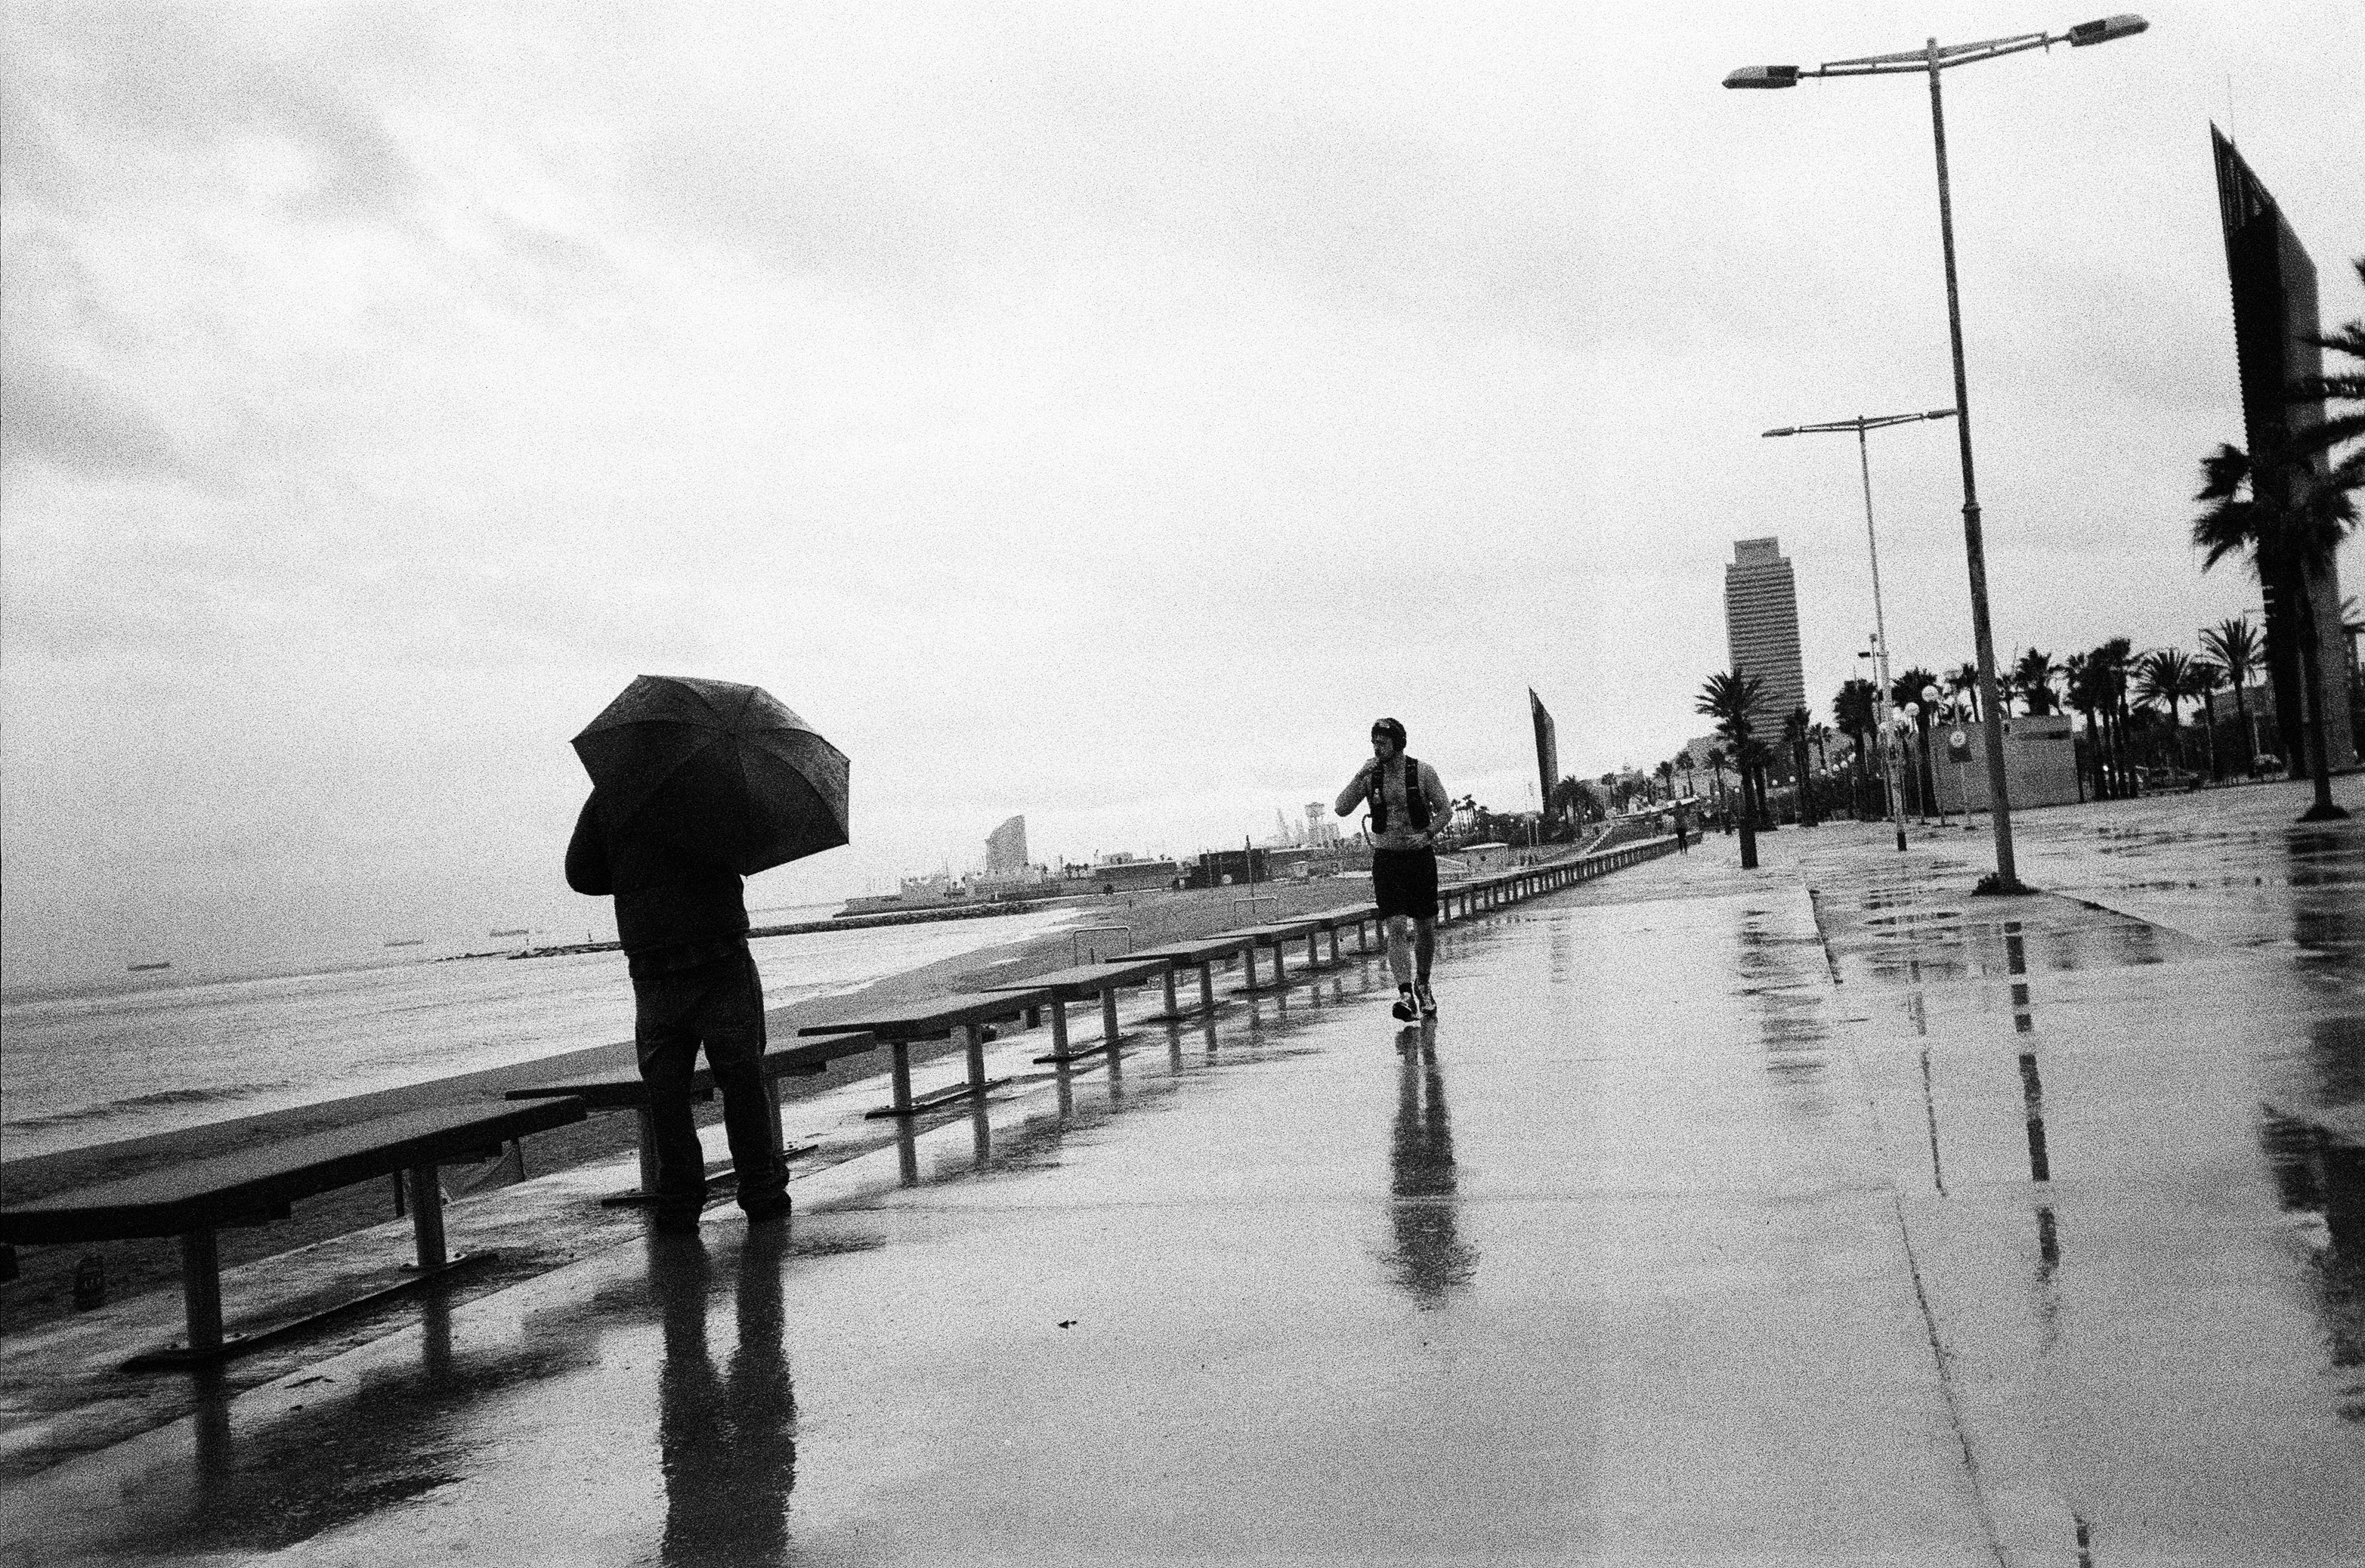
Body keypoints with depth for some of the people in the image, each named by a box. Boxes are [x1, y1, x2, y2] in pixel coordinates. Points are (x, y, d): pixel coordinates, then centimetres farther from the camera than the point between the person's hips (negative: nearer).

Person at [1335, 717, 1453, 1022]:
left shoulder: (1422, 772, -5)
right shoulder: (1370, 775, 0)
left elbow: (1445, 809, -1)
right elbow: (1342, 809, -7)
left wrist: (1427, 834, -17)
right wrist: (1359, 777, -19)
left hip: (1421, 856, 0)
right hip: (1386, 859, 0)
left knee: (1425, 927, 8)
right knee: (1397, 927, -14)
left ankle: (1422, 985, 30)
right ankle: (1405, 994, -20)